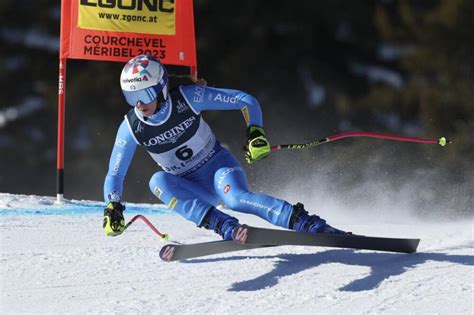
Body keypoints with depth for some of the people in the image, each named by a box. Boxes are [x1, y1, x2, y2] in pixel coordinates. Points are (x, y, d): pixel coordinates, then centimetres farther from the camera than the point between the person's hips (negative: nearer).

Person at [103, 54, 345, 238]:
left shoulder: (187, 98, -18)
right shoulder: (131, 128, -11)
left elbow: (246, 100, -10)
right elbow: (114, 175, -2)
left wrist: (255, 132, -25)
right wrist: (112, 208, -19)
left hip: (218, 165, -3)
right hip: (192, 189, 3)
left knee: (235, 198, -37)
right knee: (158, 181, -30)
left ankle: (313, 225, -43)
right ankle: (224, 226, -38)